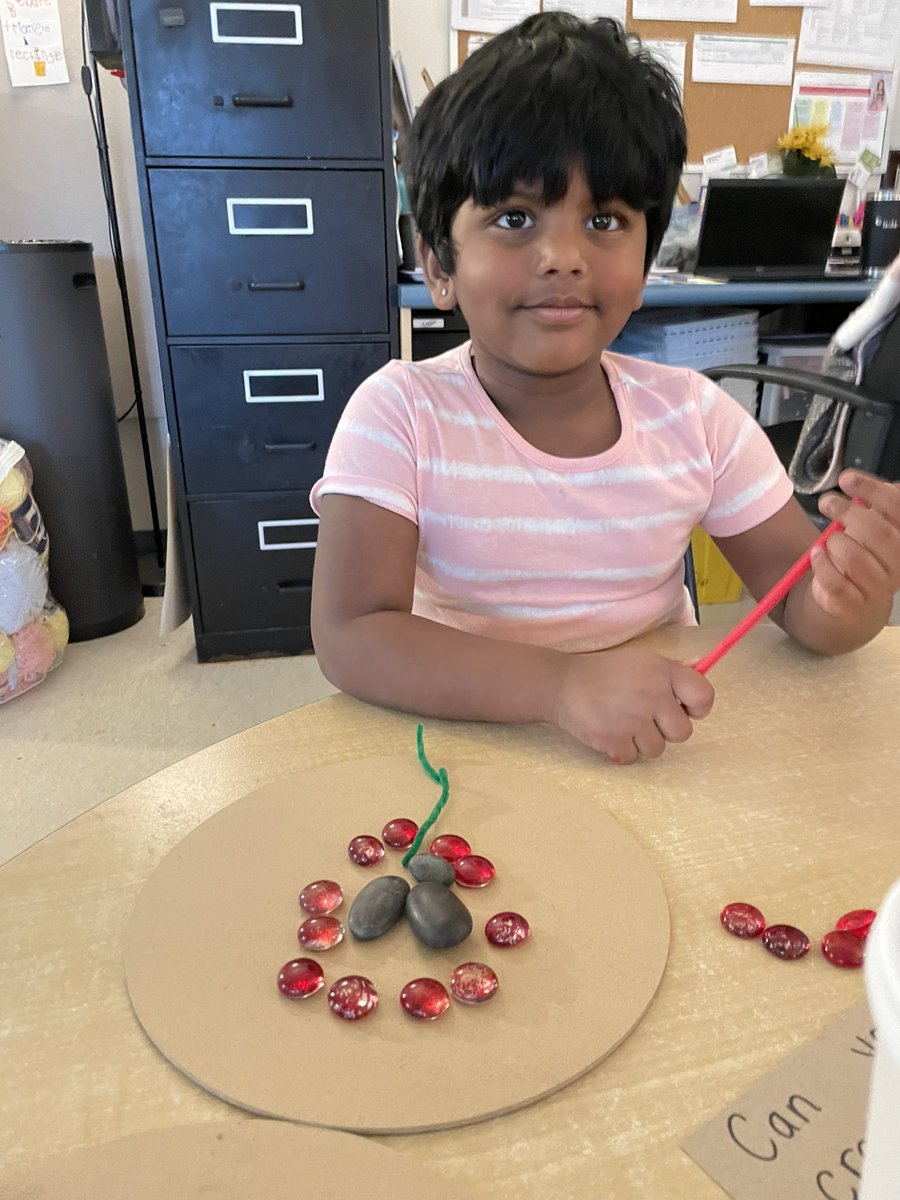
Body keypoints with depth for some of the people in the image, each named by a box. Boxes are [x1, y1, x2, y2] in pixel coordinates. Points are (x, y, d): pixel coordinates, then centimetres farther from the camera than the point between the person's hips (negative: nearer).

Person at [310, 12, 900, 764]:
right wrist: (558, 683, -34)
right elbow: (349, 637, -22)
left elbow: (798, 601, -1)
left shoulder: (694, 415, -4)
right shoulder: (399, 414, -13)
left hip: (667, 748, 4)